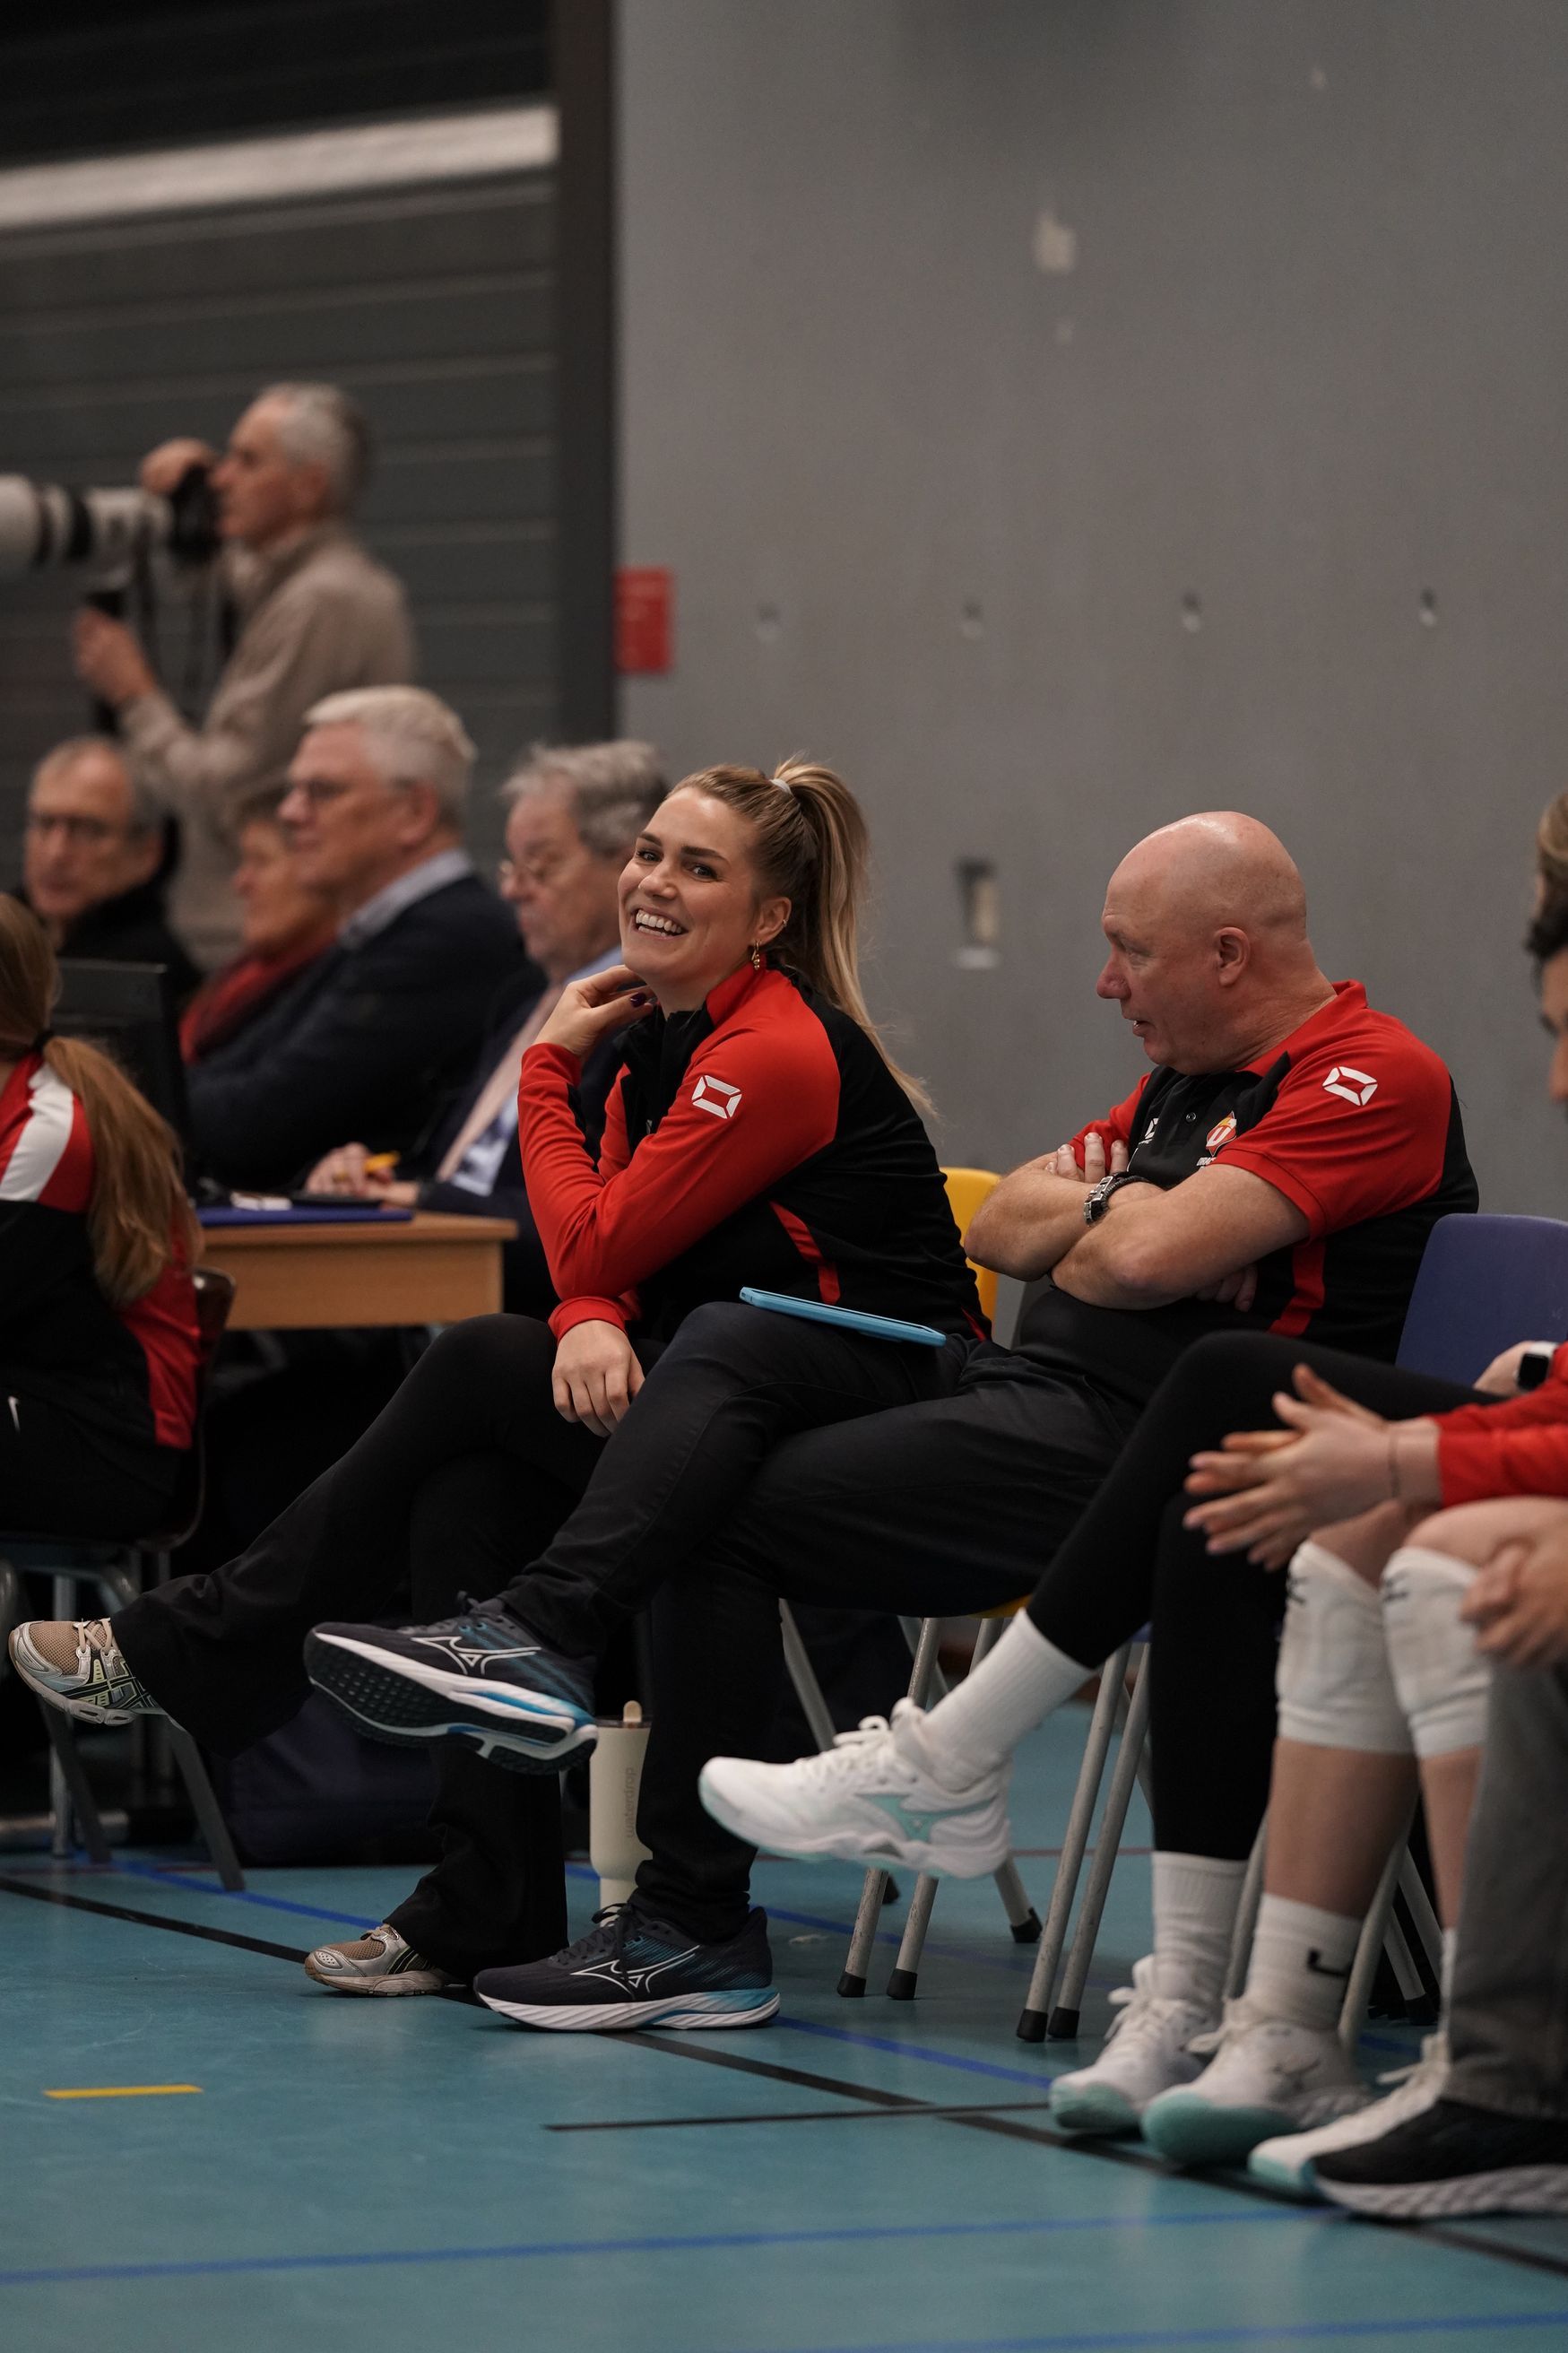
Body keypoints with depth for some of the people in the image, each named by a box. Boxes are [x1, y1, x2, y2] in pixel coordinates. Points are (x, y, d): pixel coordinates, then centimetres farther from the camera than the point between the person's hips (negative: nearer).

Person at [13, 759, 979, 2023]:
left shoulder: (778, 1053, -16)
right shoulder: (664, 1035, 14)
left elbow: (591, 1251, -14)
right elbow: (603, 1270, 7)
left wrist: (547, 1069, -2)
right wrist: (593, 1327, -18)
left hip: (885, 1392, -9)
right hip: (722, 1385, 9)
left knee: (481, 1368, -26)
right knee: (466, 1485, -14)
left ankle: (198, 1649, -14)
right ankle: (487, 1912, -14)